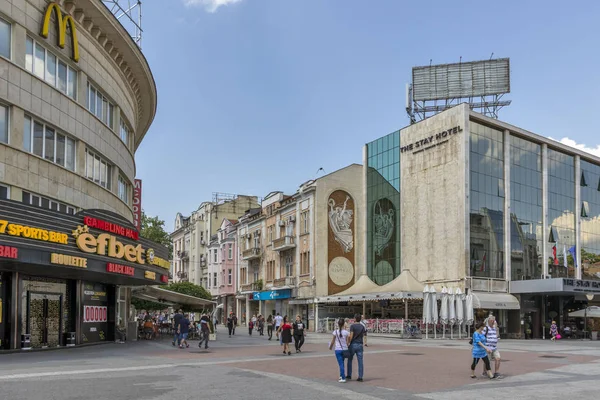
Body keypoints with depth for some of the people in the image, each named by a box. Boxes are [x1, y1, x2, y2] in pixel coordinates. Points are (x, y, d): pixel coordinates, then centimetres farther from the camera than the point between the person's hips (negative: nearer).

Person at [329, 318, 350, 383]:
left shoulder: (335, 332, -7)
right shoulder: (346, 332, -5)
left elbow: (332, 342, -1)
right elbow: (347, 342, -2)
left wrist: (330, 347, 18)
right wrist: (348, 349, 12)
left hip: (338, 350, -2)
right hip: (344, 349, 2)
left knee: (341, 364, -1)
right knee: (342, 362, 23)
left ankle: (343, 378, -7)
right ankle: (341, 375, 32)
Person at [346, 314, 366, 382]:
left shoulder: (352, 326, -8)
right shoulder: (362, 326, 8)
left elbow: (351, 336, -15)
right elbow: (363, 336, 11)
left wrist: (348, 343, -7)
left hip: (353, 344, -4)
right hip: (360, 345, 4)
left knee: (350, 360, 11)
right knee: (360, 361, 2)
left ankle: (349, 376, 14)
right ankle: (360, 377, 0)